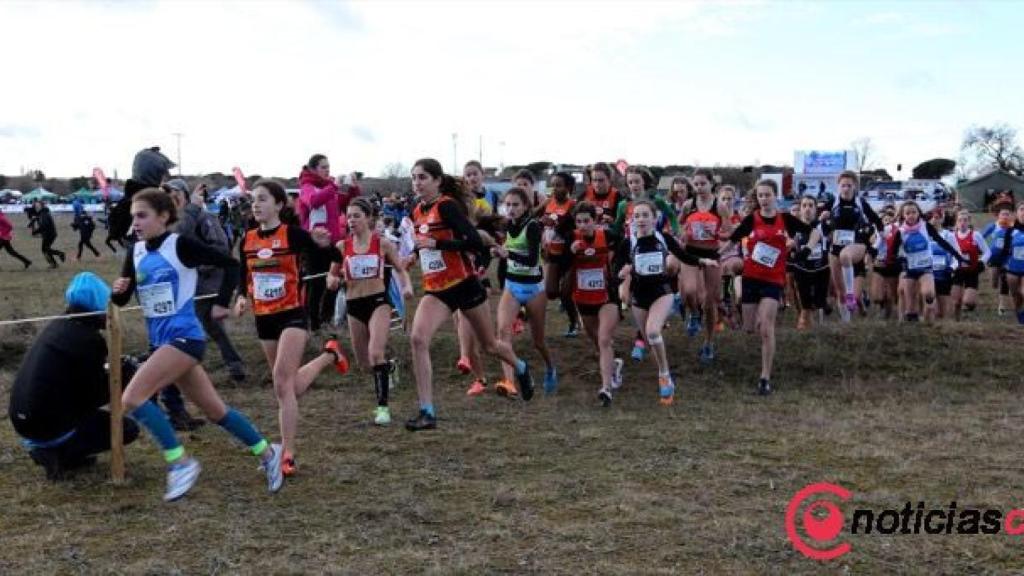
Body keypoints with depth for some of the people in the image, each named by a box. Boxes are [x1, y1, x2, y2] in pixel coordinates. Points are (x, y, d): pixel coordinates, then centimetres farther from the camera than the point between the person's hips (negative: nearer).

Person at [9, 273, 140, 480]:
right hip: (47, 426, -8)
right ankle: (57, 454, -4)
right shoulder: (88, 339, -17)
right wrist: (124, 375, 4)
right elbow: (95, 397, -9)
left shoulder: (58, 325, 8)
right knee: (128, 429, 2)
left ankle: (59, 450, 13)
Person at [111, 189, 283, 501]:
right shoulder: (136, 252, 7)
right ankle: (267, 453, 27)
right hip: (161, 341, 7)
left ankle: (180, 462, -7)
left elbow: (230, 264, -10)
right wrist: (118, 289, -13)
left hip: (184, 337, -7)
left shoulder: (180, 245, -12)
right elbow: (121, 300, 9)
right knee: (215, 409, 13)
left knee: (132, 398, -18)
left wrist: (222, 304, -10)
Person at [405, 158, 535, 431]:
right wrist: (417, 250, 8)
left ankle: (521, 369, 48)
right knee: (418, 339, -18)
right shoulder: (417, 212, 7)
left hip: (463, 285, -6)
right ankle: (427, 413, -15)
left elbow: (475, 242, -25)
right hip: (435, 291, 6)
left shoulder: (447, 206, -16)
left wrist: (435, 243, -28)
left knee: (490, 345, 14)